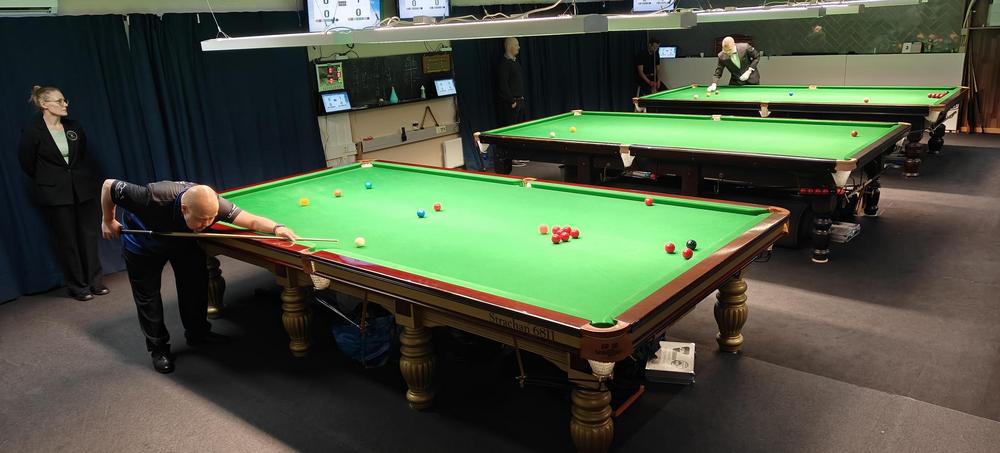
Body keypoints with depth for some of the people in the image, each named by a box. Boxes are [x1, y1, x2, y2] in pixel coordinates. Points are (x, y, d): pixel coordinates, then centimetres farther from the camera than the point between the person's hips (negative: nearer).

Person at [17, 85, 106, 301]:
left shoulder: (74, 127, 4)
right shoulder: (32, 132, -8)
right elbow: (27, 165, 1)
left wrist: (90, 179, 7)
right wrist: (48, 181, 9)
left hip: (84, 190, 4)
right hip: (55, 195, -4)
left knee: (89, 237, 6)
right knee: (67, 242, 4)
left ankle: (94, 283, 16)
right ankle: (78, 287, 14)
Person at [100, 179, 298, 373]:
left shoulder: (212, 203, -37)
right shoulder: (154, 199, -46)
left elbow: (252, 220, -38)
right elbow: (108, 186, -31)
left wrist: (276, 228, -58)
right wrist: (109, 221, -17)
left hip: (183, 239, 3)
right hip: (142, 245, -3)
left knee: (196, 282, 2)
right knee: (147, 295, -1)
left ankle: (197, 333, 21)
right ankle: (158, 347, 15)